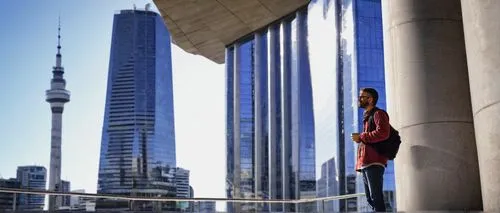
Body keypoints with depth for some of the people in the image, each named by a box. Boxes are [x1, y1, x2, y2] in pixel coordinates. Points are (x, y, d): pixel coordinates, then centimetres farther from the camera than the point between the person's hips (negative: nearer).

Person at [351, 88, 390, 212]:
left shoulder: (378, 114, -1)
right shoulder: (366, 117, 27)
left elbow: (382, 133, -17)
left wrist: (361, 137, -11)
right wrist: (359, 138, 9)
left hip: (374, 162, -9)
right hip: (365, 163, 9)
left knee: (376, 197, -15)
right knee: (370, 198, 7)